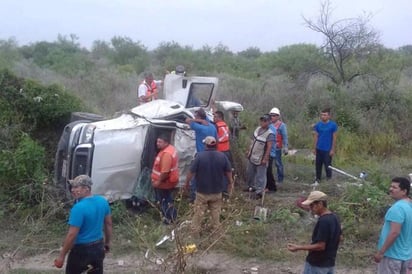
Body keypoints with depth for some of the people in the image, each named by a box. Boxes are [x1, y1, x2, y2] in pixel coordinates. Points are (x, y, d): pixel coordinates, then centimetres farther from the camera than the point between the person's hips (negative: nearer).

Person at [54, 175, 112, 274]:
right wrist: (107, 243, 21)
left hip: (81, 250, -6)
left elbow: (72, 235, -22)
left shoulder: (79, 207, -24)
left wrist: (61, 256, -14)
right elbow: (108, 224, 8)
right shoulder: (103, 201, -2)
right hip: (98, 247, 7)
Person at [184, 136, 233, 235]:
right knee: (215, 211, 18)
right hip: (217, 191, 2)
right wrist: (230, 183, 17)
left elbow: (191, 172, -15)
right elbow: (228, 171, 1)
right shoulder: (222, 156, -8)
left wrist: (187, 182, 2)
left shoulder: (200, 156, -18)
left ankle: (195, 231, 20)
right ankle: (215, 229, 30)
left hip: (202, 191, -2)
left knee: (199, 212, 11)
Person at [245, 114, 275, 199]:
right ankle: (251, 186, 39)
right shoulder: (257, 129, 4)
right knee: (250, 173, 21)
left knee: (260, 176, 0)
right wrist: (249, 151, 15)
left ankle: (259, 192, 9)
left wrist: (265, 159, -24)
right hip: (252, 157, 8)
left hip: (261, 159, -8)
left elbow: (269, 147, -23)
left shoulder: (270, 134, -21)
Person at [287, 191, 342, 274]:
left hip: (316, 265, -9)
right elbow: (339, 238, 16)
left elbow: (320, 246, -25)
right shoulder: (335, 218, 5)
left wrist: (298, 247, -22)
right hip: (330, 263, 9)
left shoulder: (323, 221, -24)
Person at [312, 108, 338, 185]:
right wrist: (314, 148, 4)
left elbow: (334, 138, -5)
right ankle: (317, 179, 23)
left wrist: (332, 149, -8)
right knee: (318, 165, 11)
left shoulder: (333, 125, -8)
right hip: (319, 149, 3)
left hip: (328, 149, -3)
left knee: (327, 165, 1)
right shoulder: (317, 125, 1)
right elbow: (316, 137, 6)